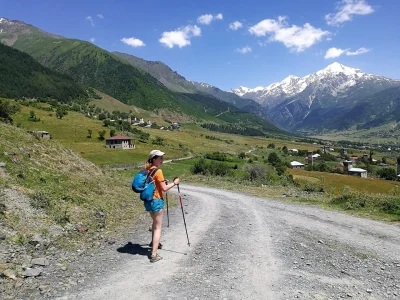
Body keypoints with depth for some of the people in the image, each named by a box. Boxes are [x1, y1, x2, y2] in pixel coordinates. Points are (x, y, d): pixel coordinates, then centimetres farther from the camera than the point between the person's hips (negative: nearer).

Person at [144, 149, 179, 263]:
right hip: (156, 201, -8)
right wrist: (174, 183, -4)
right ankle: (154, 255, -2)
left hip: (147, 201, 8)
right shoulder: (158, 171, -17)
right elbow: (164, 188, -16)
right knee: (158, 227, -1)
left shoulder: (147, 170, 7)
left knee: (155, 222, 29)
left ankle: (154, 243, 48)